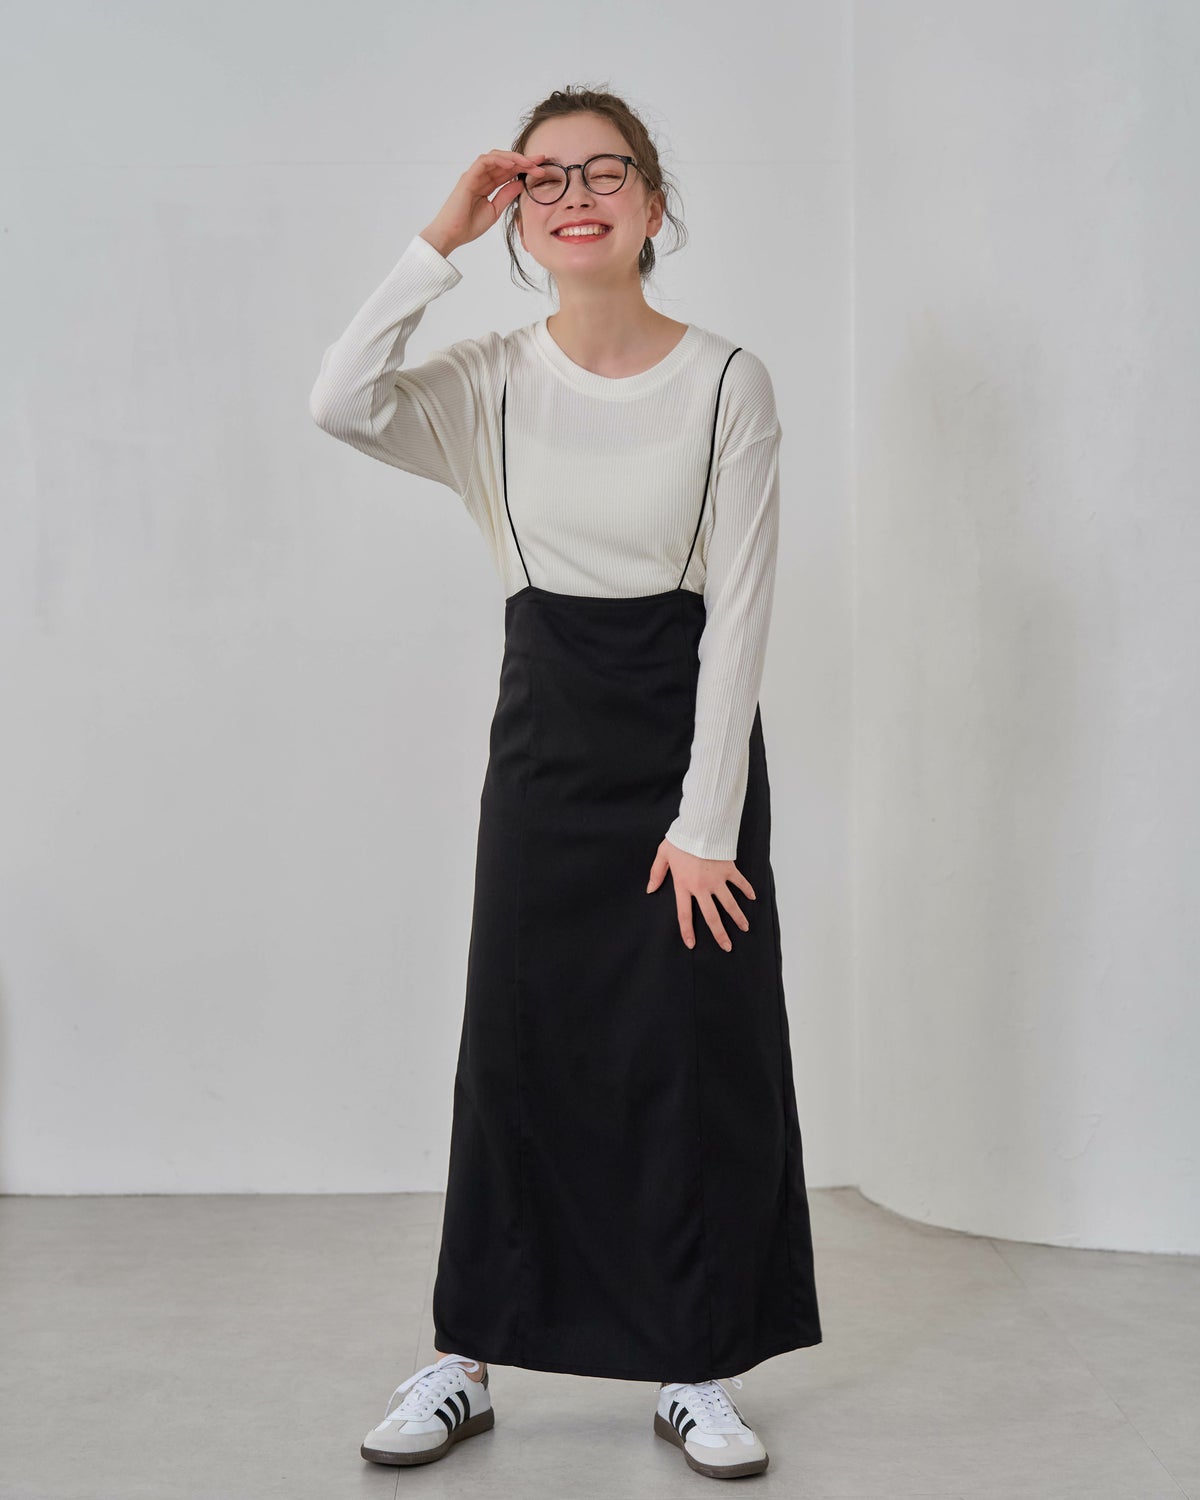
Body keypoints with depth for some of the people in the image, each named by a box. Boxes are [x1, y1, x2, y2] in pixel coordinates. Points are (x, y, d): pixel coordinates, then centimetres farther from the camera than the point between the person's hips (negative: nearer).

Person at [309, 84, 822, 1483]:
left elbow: (738, 610, -9)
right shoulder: (492, 382, 0)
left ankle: (693, 1374, 17)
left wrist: (703, 820, -12)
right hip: (546, 732, 2)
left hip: (688, 728, -1)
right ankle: (465, 1362, 19)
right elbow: (343, 401, -20)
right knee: (516, 1045, 5)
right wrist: (442, 239, -17)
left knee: (697, 1050, 2)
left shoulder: (727, 381, -6)